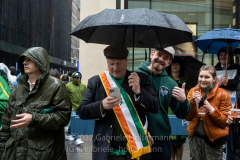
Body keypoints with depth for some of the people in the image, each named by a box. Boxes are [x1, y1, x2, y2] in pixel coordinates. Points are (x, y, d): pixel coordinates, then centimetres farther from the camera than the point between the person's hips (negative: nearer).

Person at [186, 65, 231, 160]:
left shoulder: (222, 94, -7)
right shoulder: (193, 91, 2)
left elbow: (224, 122, -8)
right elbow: (187, 117, 0)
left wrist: (210, 108, -22)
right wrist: (192, 102, -16)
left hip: (214, 138, -3)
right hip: (195, 137, 3)